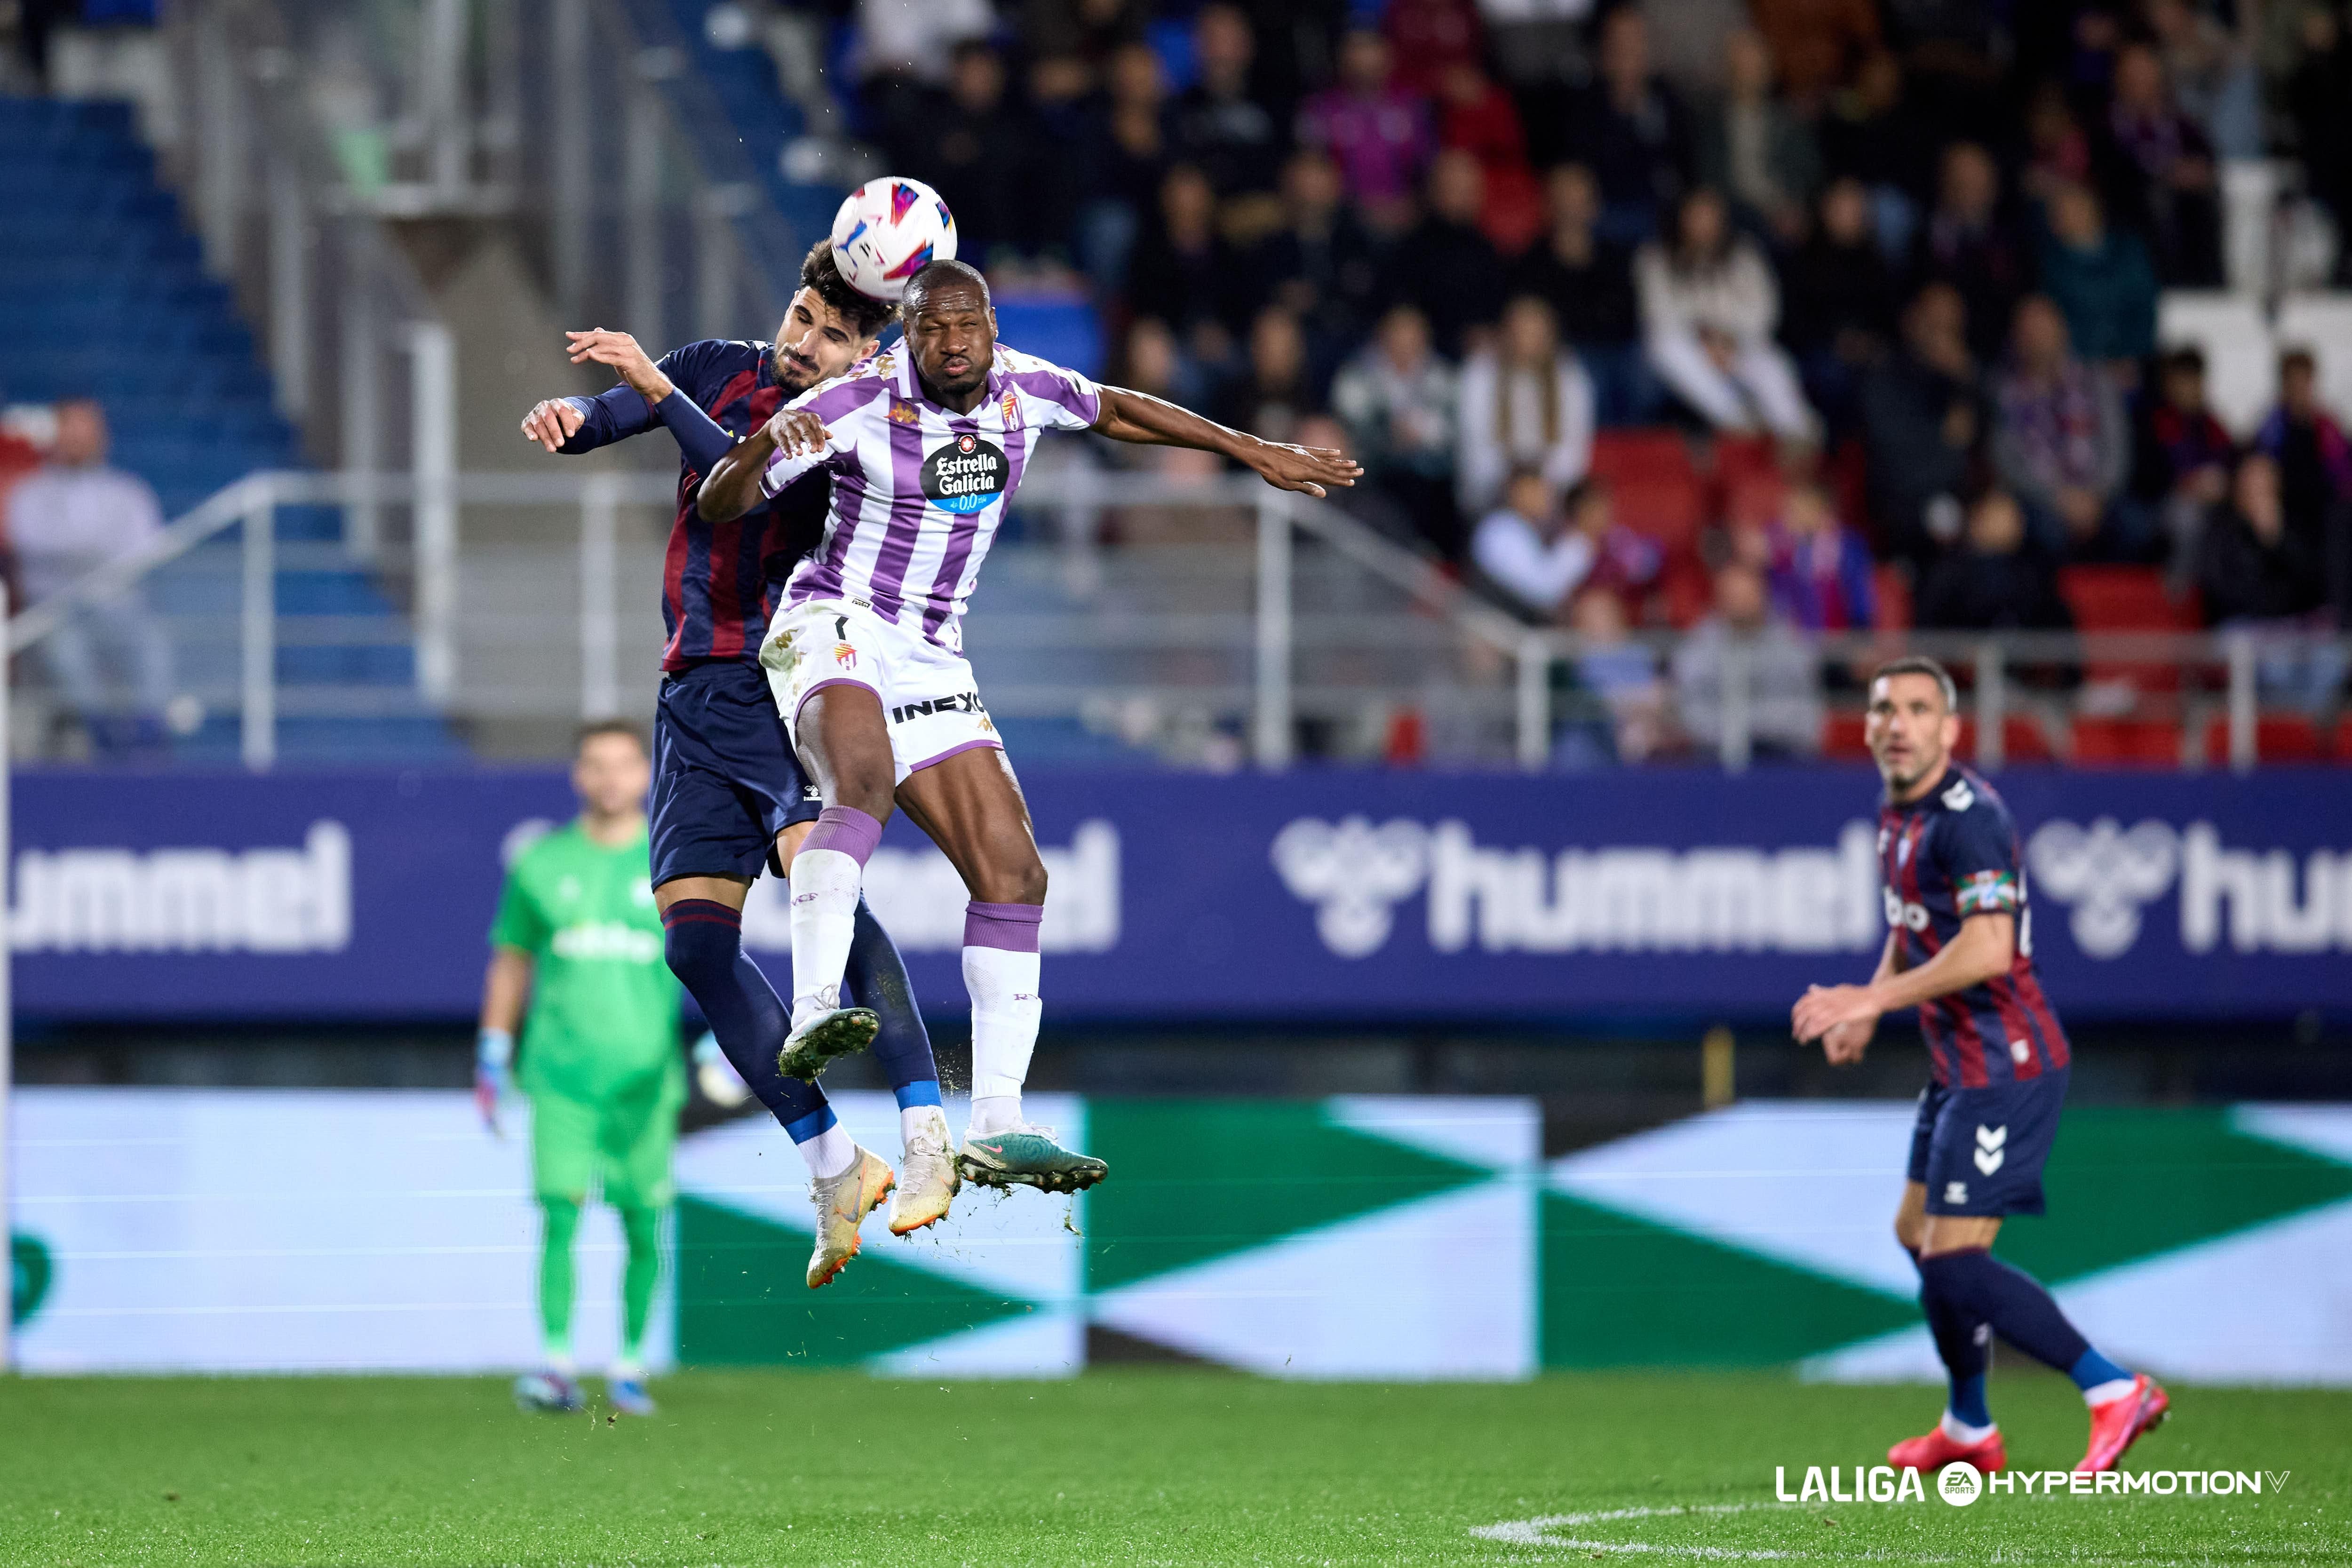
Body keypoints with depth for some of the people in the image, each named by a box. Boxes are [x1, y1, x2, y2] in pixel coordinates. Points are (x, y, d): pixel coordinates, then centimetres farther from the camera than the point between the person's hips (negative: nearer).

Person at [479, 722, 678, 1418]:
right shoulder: (541, 864, 7)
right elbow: (511, 962, 15)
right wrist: (494, 1054, 11)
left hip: (644, 1074, 0)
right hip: (561, 1073, 0)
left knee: (642, 1226, 2)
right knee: (560, 1215, -12)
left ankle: (630, 1367, 14)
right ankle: (555, 1364, -14)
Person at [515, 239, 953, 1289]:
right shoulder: (718, 371, 11)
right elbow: (596, 422, 5)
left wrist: (657, 387, -26)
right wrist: (564, 417, -19)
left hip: (791, 688, -5)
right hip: (697, 699, 5)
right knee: (695, 937, -5)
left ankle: (926, 1133, -31)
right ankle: (833, 1169, 3)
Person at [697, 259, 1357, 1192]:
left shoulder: (1021, 390, 2)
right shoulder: (861, 404, -13)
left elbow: (1113, 412, 24)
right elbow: (720, 505, -13)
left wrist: (1252, 452, 25)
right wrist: (766, 443, -35)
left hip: (931, 660, 7)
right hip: (835, 627, -7)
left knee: (1014, 877, -1)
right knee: (862, 782, -38)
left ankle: (996, 1127, 3)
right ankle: (814, 1013, -52)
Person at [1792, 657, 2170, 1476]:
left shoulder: (1968, 816, -19)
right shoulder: (1898, 817, 12)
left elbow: (1987, 950, -29)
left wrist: (1871, 1000, -25)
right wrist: (1867, 1012, 11)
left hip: (2003, 1069, -10)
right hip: (1960, 1068, 10)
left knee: (1954, 1266, -15)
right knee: (1918, 1237, 20)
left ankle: (2115, 1391, -11)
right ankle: (1969, 1431, 35)